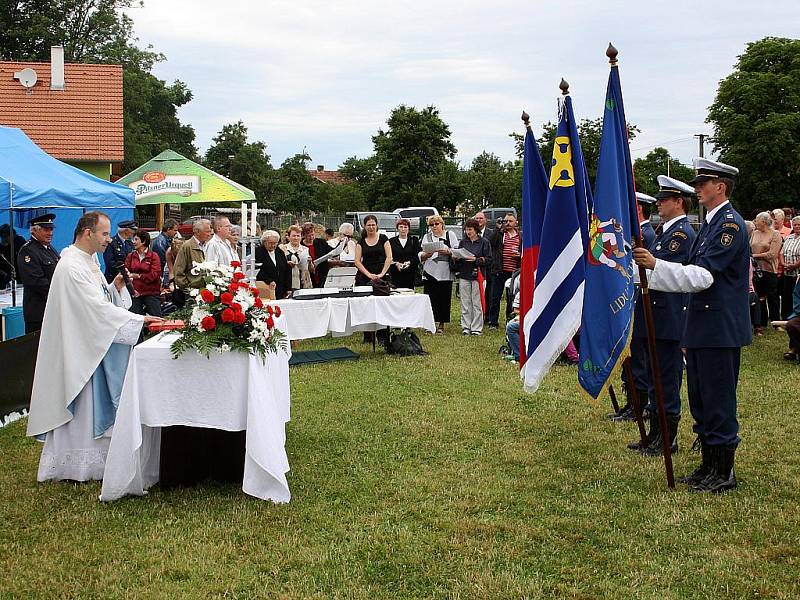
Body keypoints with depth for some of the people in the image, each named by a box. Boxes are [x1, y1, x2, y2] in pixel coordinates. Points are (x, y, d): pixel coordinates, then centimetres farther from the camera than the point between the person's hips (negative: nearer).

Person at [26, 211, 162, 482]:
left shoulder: (90, 260, 10)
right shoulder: (71, 267, -22)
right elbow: (98, 308, -26)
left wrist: (115, 286, -3)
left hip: (94, 344, 10)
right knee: (79, 405, 1)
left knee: (94, 405, 15)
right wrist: (139, 319, -25)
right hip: (77, 347, -10)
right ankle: (72, 465, 13)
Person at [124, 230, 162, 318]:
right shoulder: (130, 256, 10)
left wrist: (138, 276, -6)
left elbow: (154, 275, -9)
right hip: (135, 293, 3)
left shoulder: (153, 256, 0)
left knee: (156, 317, -6)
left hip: (151, 293, -3)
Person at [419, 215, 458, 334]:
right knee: (431, 300, -6)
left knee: (444, 299, -1)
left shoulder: (450, 235, 10)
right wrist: (426, 254, -11)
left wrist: (448, 252, -14)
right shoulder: (426, 237, 15)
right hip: (430, 273, 1)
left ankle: (441, 324, 8)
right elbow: (420, 256, 10)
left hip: (446, 274, -1)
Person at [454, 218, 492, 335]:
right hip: (464, 275, 4)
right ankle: (466, 327, 11)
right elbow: (458, 259, 18)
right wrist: (457, 258, -4)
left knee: (477, 303, -3)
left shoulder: (484, 242, 0)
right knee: (465, 303, 4)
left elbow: (489, 259, -4)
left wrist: (476, 259, -15)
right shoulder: (463, 242, 13)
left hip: (477, 275, -4)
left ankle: (476, 328, 3)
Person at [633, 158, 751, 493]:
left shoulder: (730, 224, -14)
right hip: (703, 329, 10)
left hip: (720, 330, -10)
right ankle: (709, 466, 24)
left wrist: (655, 264, -26)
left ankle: (724, 472, 7)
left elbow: (703, 276, -22)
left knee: (718, 402, -2)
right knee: (700, 402, 14)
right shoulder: (711, 223, 17)